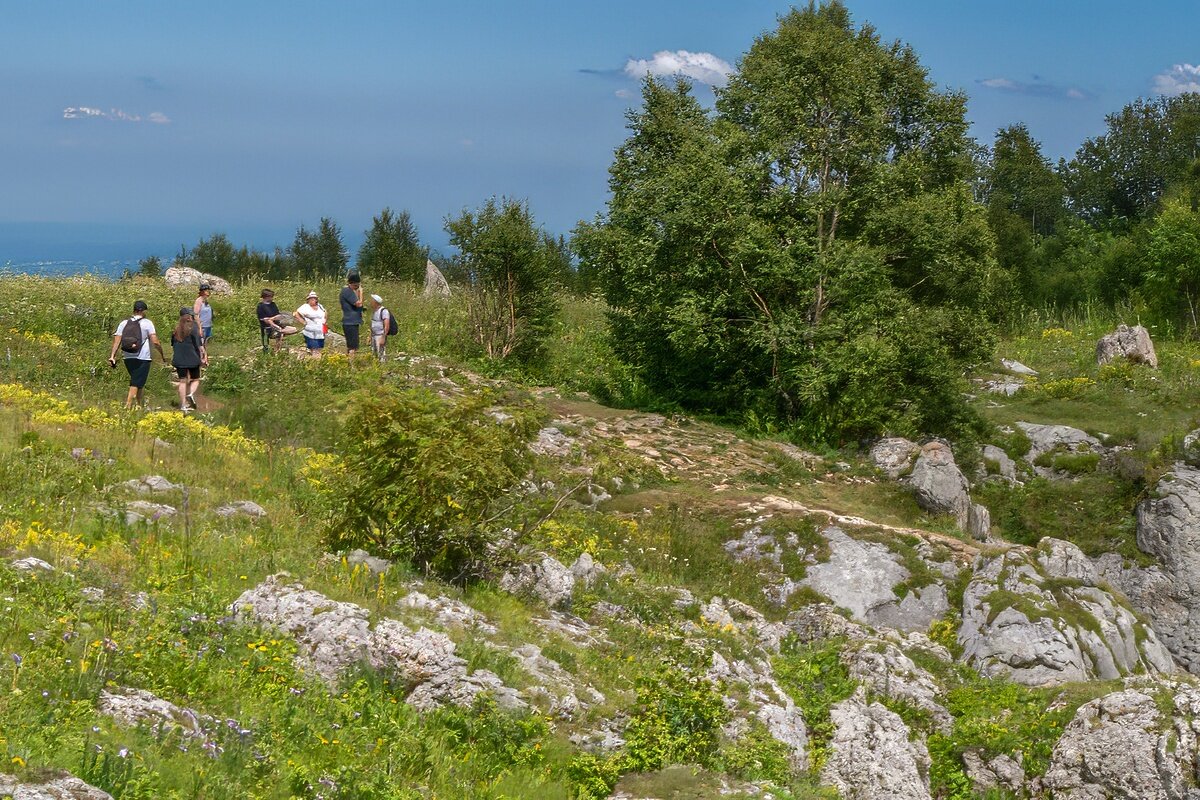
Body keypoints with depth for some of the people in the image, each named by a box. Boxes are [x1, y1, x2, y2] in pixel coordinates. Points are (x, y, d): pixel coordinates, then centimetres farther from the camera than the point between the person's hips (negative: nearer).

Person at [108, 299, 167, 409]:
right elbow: (155, 342, -10)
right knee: (135, 385, -5)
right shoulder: (147, 323, -4)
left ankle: (140, 406, 23)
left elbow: (116, 341, 2)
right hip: (142, 359, -5)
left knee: (140, 383, 20)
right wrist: (163, 355, 1)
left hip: (128, 358, 5)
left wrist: (112, 356, -1)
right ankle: (127, 407, -14)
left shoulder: (124, 323, 9)